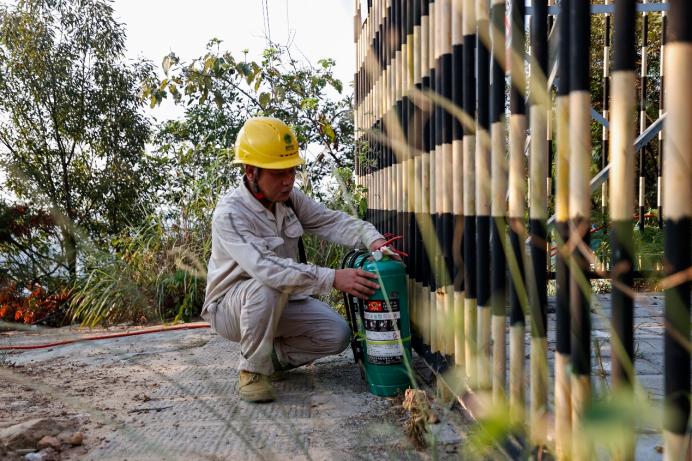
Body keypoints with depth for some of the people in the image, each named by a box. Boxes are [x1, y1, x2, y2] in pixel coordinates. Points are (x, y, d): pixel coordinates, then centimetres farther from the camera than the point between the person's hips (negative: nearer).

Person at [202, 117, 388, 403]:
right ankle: (253, 369, -18)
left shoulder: (290, 198, -4)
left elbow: (331, 222, -9)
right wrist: (332, 278, -46)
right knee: (268, 286, -38)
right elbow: (265, 267, -41)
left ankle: (273, 355, 12)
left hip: (279, 304, 6)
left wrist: (372, 239, -30)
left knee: (337, 334, -12)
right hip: (231, 305, -6)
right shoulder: (229, 214, -28)